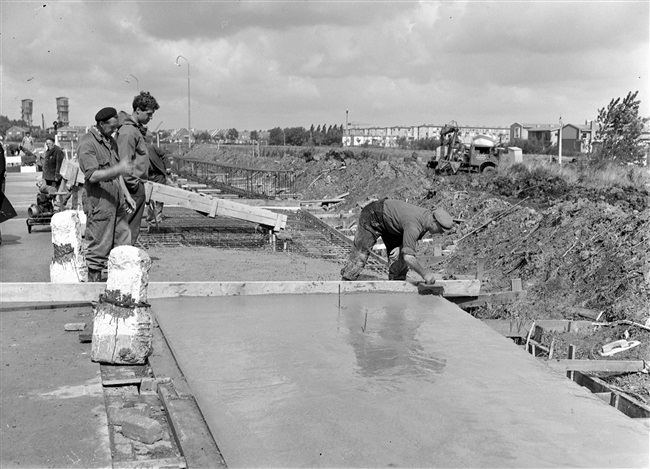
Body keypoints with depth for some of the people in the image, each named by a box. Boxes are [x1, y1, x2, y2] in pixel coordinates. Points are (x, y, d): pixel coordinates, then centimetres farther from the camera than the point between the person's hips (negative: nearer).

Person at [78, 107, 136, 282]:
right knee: (99, 247, -1)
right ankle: (94, 279, 10)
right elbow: (92, 175, -23)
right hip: (99, 202, -8)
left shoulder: (111, 141, 15)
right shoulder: (87, 144, -13)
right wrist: (118, 169, -30)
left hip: (117, 201, 8)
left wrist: (127, 195, 16)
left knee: (123, 243, 9)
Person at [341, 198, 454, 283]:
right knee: (360, 254, -9)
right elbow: (409, 258, -42)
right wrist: (424, 273, -30)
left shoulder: (427, 215, -11)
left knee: (399, 255, 3)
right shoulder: (414, 225, -38)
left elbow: (412, 239, 6)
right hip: (373, 216, -9)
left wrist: (401, 247, -14)